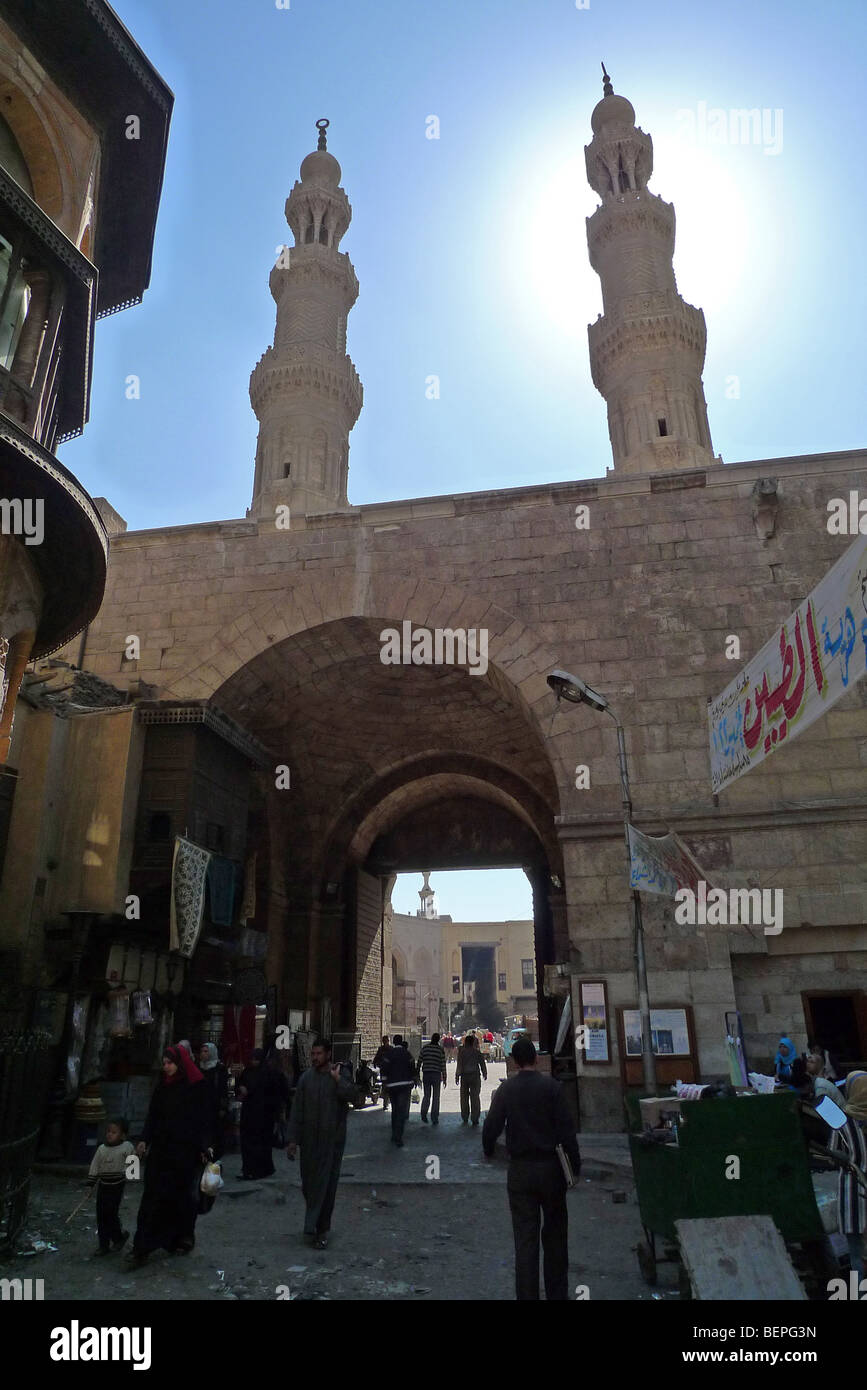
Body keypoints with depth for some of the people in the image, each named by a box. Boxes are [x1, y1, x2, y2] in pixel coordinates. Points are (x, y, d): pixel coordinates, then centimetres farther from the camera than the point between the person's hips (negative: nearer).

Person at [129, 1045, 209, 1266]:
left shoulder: (196, 1088, -7)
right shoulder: (162, 1088, 8)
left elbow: (203, 1119, -7)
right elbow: (153, 1116, 7)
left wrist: (203, 1148, -10)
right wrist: (145, 1140, -6)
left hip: (186, 1150, -4)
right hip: (161, 1149, 4)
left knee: (184, 1196, 7)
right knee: (154, 1195, -1)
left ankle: (183, 1238, 25)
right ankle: (143, 1247, 5)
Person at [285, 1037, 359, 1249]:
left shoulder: (341, 1076, -4)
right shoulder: (306, 1077, 3)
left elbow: (353, 1096, -19)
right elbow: (297, 1110, 5)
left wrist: (338, 1080, -24)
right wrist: (292, 1139, 2)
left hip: (332, 1140, -3)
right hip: (309, 1140, 3)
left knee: (326, 1185, 0)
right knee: (308, 1184, 9)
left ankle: (320, 1230, 10)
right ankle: (314, 1226, 28)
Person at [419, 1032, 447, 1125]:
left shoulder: (425, 1048, 2)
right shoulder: (441, 1049, -3)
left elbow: (419, 1061, 5)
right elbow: (443, 1064, -4)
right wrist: (444, 1078, 1)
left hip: (426, 1074, 2)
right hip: (436, 1075, -2)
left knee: (426, 1096, 13)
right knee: (436, 1097, 8)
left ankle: (423, 1115, -3)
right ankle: (434, 1119, 6)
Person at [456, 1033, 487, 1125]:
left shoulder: (461, 1051, -4)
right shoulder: (477, 1052, -1)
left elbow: (459, 1065, -6)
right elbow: (482, 1063, 5)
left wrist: (457, 1076, -2)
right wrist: (485, 1074, 18)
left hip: (464, 1076, 0)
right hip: (475, 1076, 0)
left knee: (464, 1097, 11)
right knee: (475, 1097, 3)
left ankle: (464, 1118, 16)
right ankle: (475, 1119, 1)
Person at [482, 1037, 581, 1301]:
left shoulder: (505, 1089, -5)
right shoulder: (551, 1086, -9)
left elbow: (491, 1126, -5)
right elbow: (566, 1128, -10)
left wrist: (488, 1151, 14)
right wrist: (575, 1165, -1)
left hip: (520, 1170, 0)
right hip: (550, 1167, 0)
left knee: (525, 1238, 7)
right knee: (555, 1234, 16)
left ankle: (527, 1295, 10)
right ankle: (557, 1293, 25)